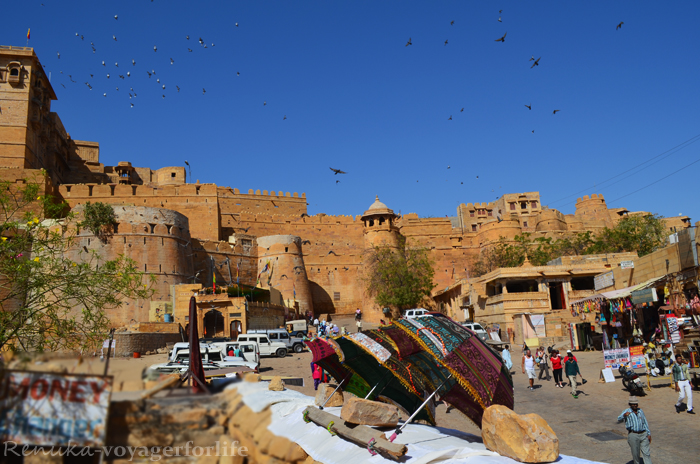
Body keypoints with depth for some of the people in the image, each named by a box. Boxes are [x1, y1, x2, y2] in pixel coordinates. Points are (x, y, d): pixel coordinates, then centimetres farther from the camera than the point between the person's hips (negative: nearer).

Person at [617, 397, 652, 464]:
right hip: (633, 435, -4)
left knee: (646, 453, 1)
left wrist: (649, 434, 13)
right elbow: (619, 419, -21)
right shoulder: (627, 411, -4)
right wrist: (624, 415, -42)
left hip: (643, 434, 4)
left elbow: (645, 423, 20)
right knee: (635, 454, 5)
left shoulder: (641, 411, 13)